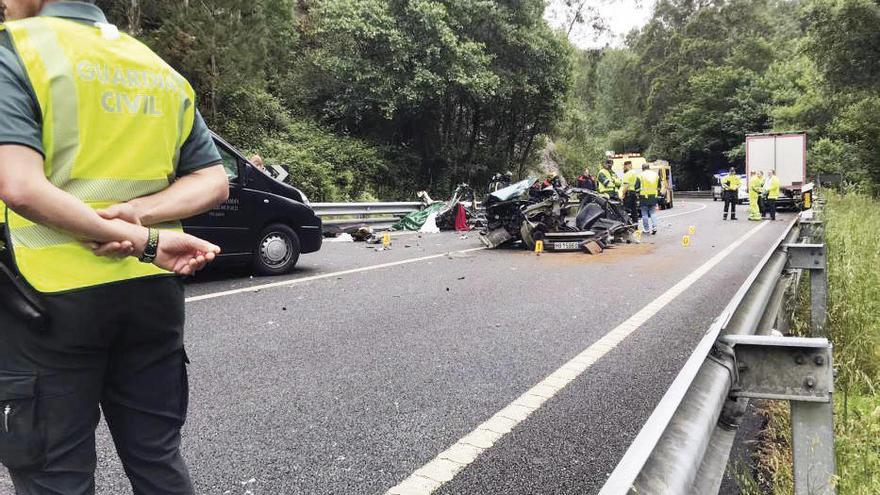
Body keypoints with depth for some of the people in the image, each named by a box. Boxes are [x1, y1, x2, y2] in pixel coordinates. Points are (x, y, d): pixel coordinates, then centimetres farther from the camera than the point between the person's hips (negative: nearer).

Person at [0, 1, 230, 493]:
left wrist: (146, 241, -19)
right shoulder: (163, 72, 12)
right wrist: (137, 213, -6)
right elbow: (214, 181, 7)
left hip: (54, 295, -5)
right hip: (153, 292, 6)